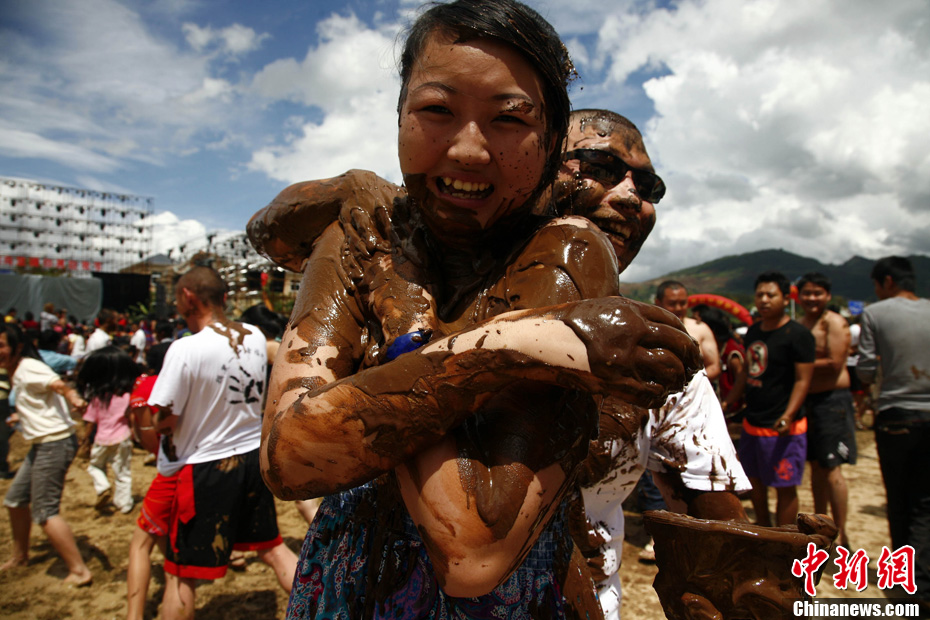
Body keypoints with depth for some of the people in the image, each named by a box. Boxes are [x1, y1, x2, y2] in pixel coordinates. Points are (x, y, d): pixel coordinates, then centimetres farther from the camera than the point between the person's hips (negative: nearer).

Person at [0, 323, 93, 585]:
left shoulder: (28, 368, -14)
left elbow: (57, 383, -34)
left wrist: (74, 399, -52)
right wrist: (21, 415, 36)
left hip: (55, 443, -10)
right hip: (42, 445, 10)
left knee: (44, 512, -7)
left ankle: (79, 571, -2)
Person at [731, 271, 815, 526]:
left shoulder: (797, 334, -11)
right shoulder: (753, 331, 10)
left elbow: (803, 379, -16)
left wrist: (788, 416, -27)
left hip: (782, 428, -7)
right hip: (751, 422, 8)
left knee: (785, 487, 2)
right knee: (754, 480, 18)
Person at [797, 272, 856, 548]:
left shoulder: (834, 323, -10)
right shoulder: (799, 324, 13)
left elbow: (835, 363, -18)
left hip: (831, 400, -7)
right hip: (806, 400, 7)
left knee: (831, 469, -6)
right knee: (816, 466, 15)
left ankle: (841, 537, 3)